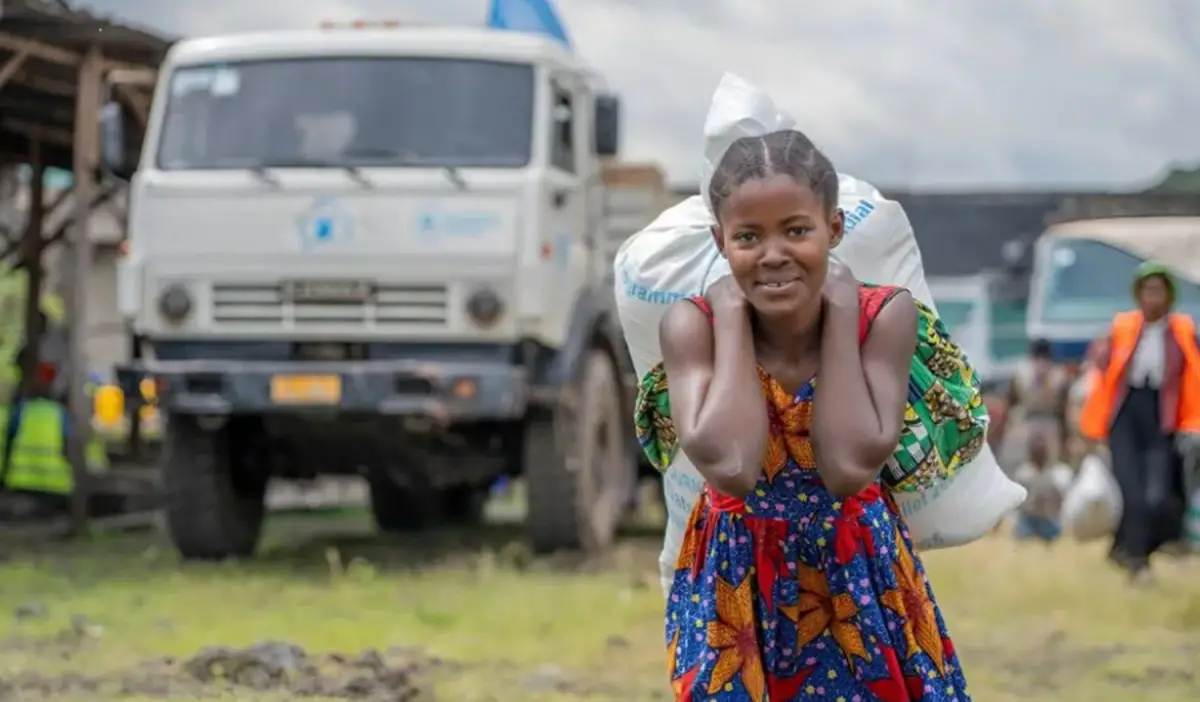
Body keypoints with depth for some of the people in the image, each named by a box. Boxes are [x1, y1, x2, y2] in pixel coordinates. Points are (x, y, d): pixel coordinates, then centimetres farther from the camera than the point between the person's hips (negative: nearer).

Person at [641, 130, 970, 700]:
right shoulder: (692, 325, -17)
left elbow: (850, 468, -26)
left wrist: (839, 310, -22)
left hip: (858, 571, 1)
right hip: (736, 576, -1)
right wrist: (732, 315, -24)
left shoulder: (884, 314, -15)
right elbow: (729, 468, -31)